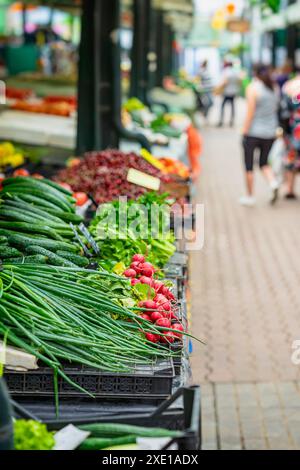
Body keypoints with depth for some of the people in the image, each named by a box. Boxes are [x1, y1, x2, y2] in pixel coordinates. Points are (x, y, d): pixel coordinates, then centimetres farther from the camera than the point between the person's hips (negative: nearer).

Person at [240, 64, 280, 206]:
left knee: (249, 165, 8)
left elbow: (250, 112, -14)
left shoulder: (253, 88, -12)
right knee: (264, 162, 19)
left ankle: (250, 196, 14)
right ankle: (273, 183, -7)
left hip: (254, 132, -5)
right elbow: (276, 110, 7)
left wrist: (244, 132, -10)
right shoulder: (275, 88, 5)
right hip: (270, 132, 5)